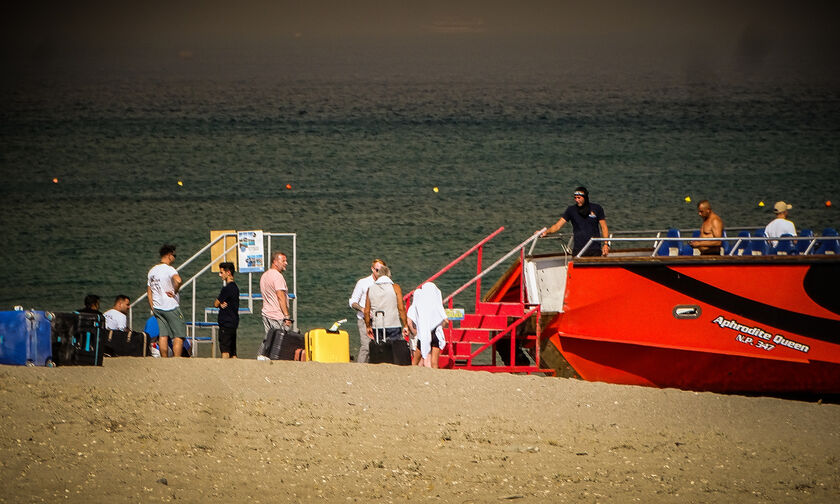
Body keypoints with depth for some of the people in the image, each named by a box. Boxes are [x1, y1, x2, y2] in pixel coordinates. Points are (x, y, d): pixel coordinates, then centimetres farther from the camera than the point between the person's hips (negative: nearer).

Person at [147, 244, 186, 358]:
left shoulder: (152, 270, 12)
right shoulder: (169, 269, -12)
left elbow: (149, 290, 16)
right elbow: (178, 280, -33)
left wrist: (152, 308, 18)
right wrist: (175, 291, -15)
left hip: (157, 307, 7)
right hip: (171, 306, -7)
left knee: (163, 335, 7)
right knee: (179, 335, -2)